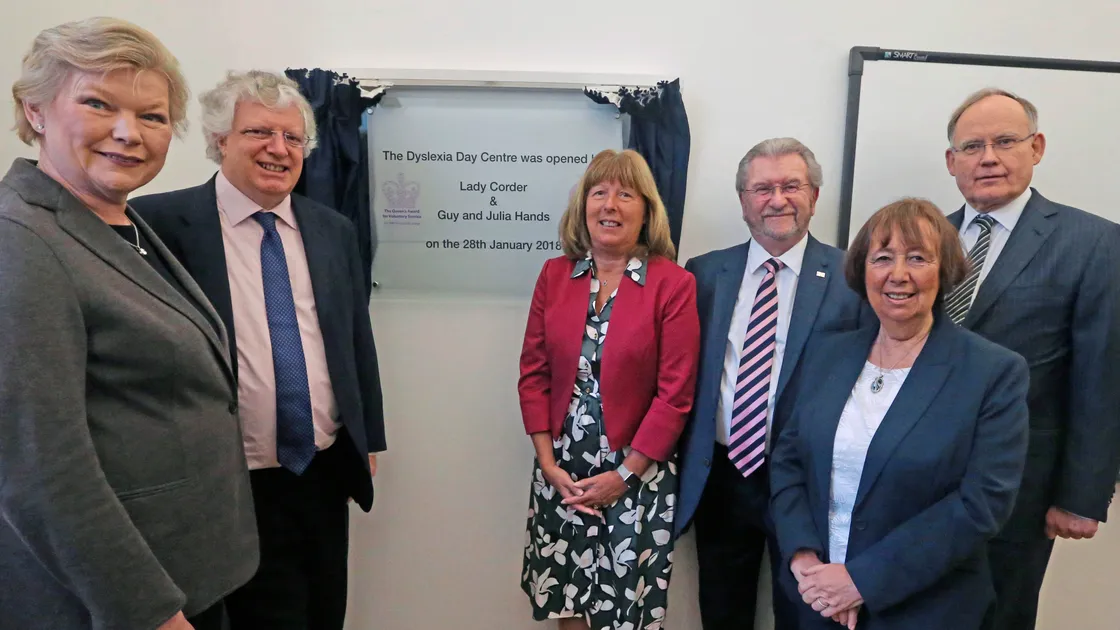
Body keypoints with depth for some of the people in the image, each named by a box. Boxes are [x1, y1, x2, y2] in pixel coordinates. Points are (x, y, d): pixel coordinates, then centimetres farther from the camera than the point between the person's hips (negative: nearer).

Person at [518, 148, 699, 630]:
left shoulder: (673, 284, -10)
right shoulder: (554, 275, 1)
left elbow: (675, 395, -10)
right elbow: (533, 374, 2)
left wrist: (624, 475, -10)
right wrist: (548, 464, -4)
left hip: (637, 472, -3)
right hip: (561, 469, 3)